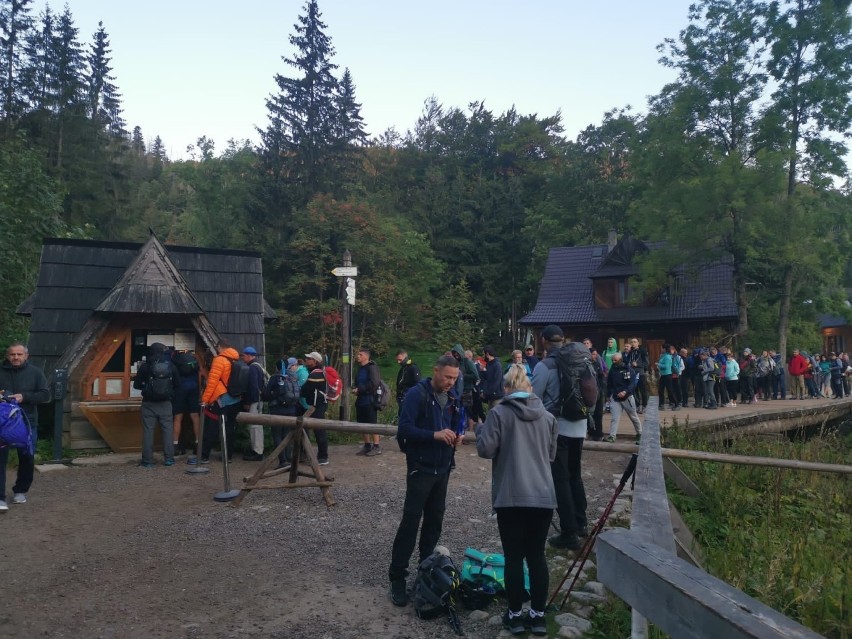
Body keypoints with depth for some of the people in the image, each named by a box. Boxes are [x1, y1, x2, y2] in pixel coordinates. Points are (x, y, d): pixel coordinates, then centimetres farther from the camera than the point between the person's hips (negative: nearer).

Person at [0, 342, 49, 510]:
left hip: (28, 422, 1)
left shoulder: (35, 372, 3)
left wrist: (24, 397, -16)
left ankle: (20, 491, 27)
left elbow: (45, 395, -1)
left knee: (27, 458, 8)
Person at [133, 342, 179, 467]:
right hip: (165, 403, 1)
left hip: (149, 403, -1)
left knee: (148, 431, 3)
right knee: (167, 430, 7)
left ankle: (147, 460, 4)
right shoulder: (170, 365, 0)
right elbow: (177, 383, 5)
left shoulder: (145, 366, -5)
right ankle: (168, 459, 8)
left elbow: (136, 385, 1)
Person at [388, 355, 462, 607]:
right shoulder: (417, 394, -15)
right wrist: (435, 435, -32)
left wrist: (457, 435, -3)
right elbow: (405, 428, -22)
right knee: (410, 522, -6)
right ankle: (397, 577, 2)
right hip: (421, 468, -7)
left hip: (443, 468, 7)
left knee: (434, 521, 15)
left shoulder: (452, 397, 7)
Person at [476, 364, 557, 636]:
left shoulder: (499, 412, -6)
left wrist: (481, 430, 10)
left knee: (514, 557, 7)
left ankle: (515, 615, 16)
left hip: (511, 496, -3)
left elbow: (486, 450, -8)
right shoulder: (547, 416, 8)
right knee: (537, 555, 12)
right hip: (543, 495, 4)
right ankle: (538, 615, 19)